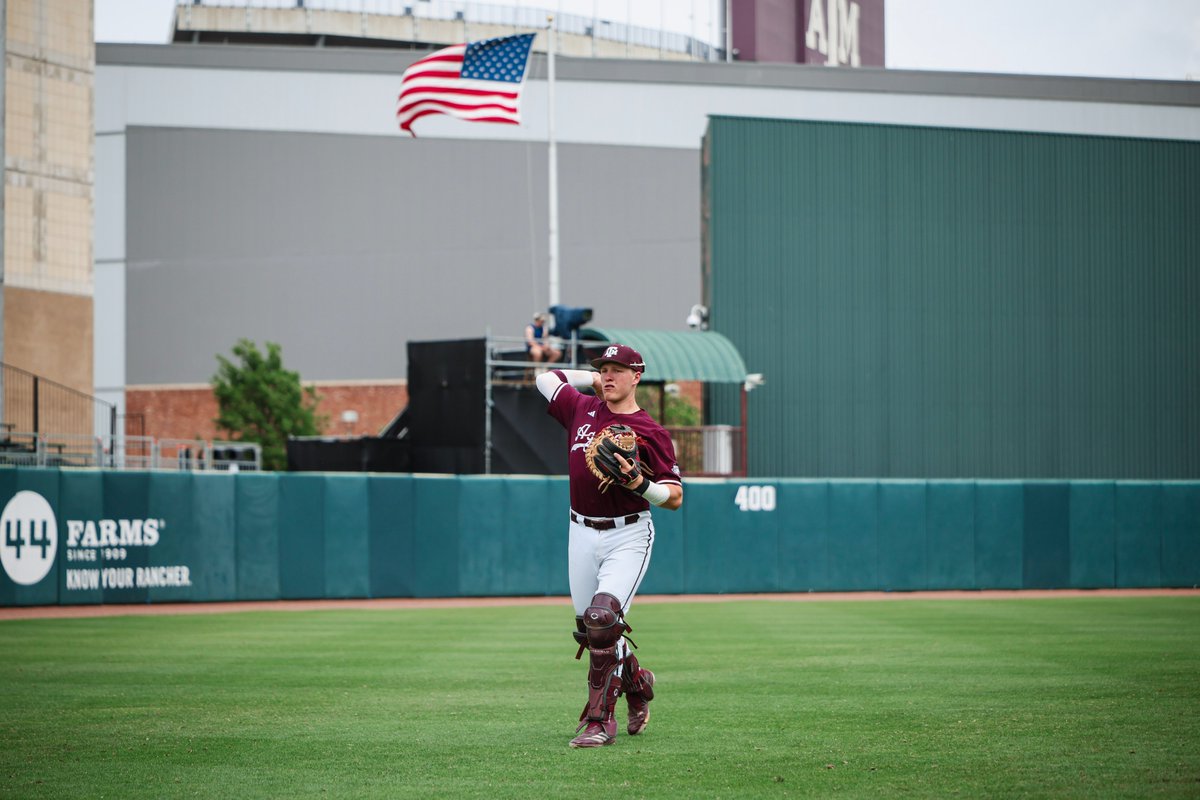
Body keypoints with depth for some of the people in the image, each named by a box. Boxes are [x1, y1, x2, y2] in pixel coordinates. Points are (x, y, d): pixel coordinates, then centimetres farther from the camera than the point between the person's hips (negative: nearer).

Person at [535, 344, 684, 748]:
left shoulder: (650, 432, -8)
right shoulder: (581, 409, 6)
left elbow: (675, 498, -8)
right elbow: (546, 378, 24)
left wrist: (639, 483, -25)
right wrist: (593, 379, 22)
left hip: (628, 536, -6)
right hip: (582, 535, 6)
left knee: (602, 618, -22)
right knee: (589, 625, 10)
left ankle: (600, 719, -17)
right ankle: (636, 683, 37)